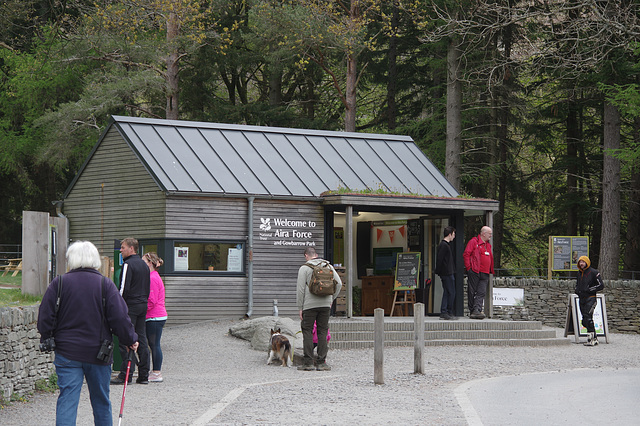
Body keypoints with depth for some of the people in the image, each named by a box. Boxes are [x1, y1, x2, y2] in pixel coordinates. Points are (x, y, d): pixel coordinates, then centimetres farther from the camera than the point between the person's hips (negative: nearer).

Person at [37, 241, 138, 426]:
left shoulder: (58, 283, -3)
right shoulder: (105, 284, -4)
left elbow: (45, 317, -2)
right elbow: (119, 318, -7)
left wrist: (47, 340, 15)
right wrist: (130, 340, 7)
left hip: (67, 351, 0)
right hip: (98, 353, 0)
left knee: (67, 399, -2)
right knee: (101, 400, 14)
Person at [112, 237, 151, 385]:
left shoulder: (128, 264, -12)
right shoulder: (144, 265, 16)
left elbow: (124, 288, -17)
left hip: (130, 306, -8)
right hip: (143, 306, 8)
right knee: (142, 340, 8)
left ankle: (125, 375, -8)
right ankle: (143, 375, 9)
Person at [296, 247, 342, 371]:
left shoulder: (304, 268, -3)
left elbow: (300, 289, -6)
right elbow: (339, 283, 7)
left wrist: (300, 308, 0)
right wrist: (331, 298, 15)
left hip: (309, 305, -4)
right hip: (325, 304, 4)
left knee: (307, 332, 2)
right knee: (322, 332, 7)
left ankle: (308, 362, -3)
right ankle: (321, 362, 4)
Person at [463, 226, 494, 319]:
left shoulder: (488, 245, 21)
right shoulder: (474, 241, -2)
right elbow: (466, 254, -7)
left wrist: (490, 270, 17)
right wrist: (469, 267, -11)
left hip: (484, 274, 6)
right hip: (474, 272, -6)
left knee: (481, 293, -7)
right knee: (472, 292, 0)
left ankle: (477, 310, -15)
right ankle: (472, 311, 5)